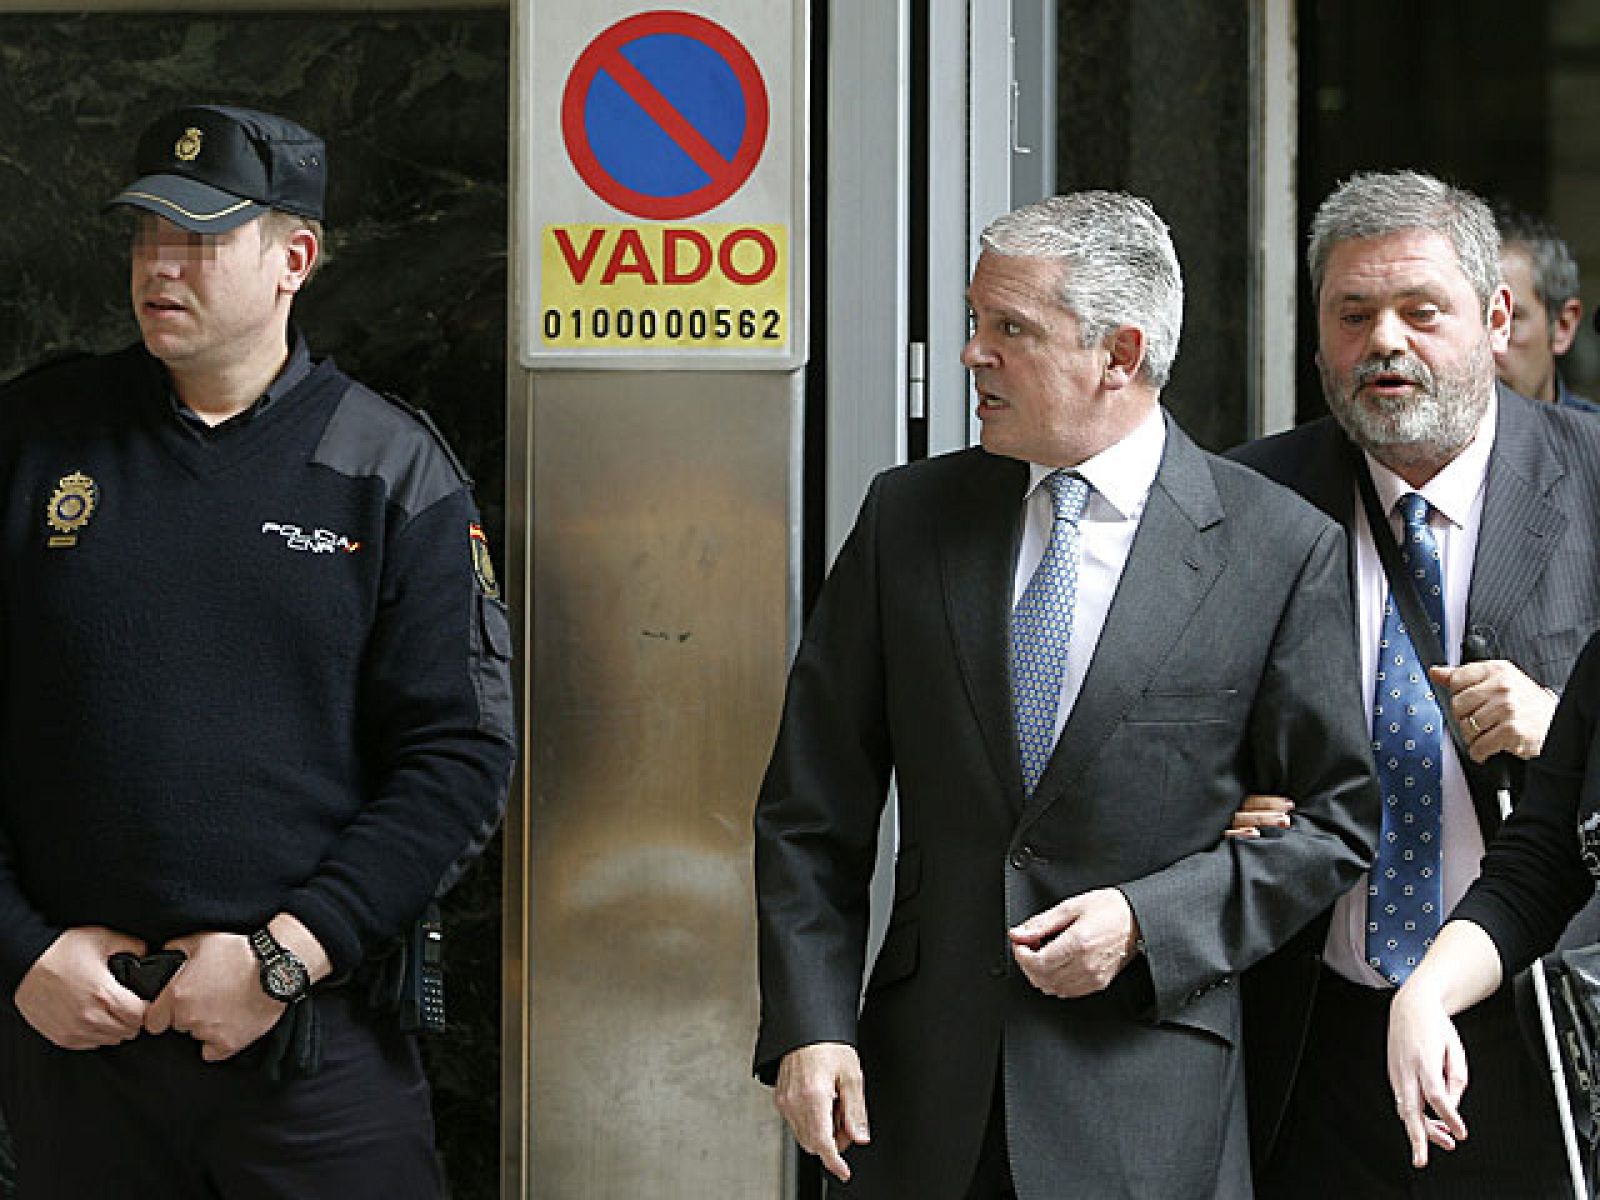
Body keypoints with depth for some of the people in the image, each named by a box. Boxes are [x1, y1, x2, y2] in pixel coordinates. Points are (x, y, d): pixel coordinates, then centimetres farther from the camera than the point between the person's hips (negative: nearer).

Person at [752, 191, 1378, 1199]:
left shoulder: (1283, 550, -4)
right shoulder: (908, 517, 4)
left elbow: (1339, 816, 0)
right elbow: (813, 806, 6)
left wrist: (1147, 923, -12)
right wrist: (808, 1025, -4)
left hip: (1149, 1101, -2)